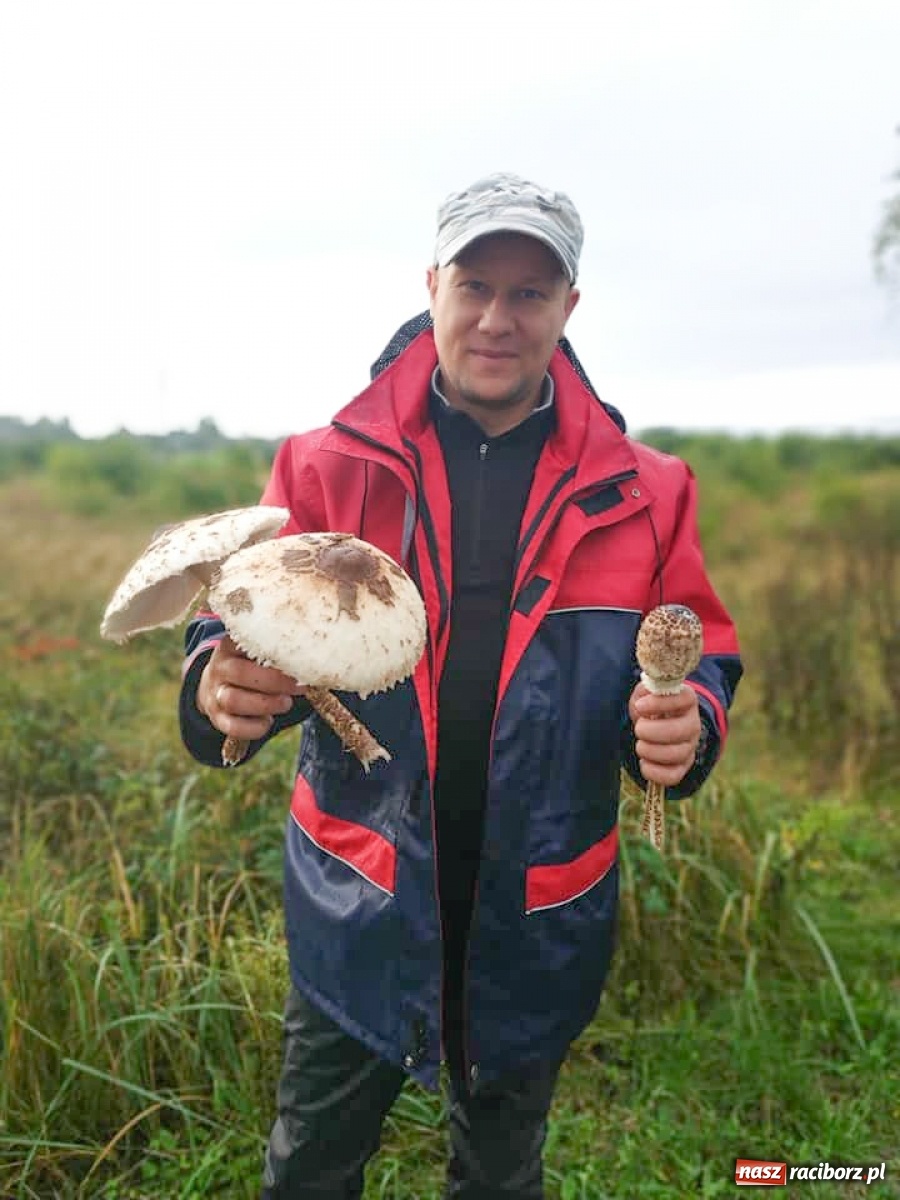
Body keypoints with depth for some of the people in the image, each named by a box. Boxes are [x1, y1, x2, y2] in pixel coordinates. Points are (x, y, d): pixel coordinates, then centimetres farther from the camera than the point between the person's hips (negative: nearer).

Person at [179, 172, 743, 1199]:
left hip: (537, 923, 1)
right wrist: (222, 682, -28)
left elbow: (700, 654, 1)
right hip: (357, 911, 0)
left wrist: (686, 722, -22)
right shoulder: (329, 465, -7)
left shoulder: (640, 492, -5)